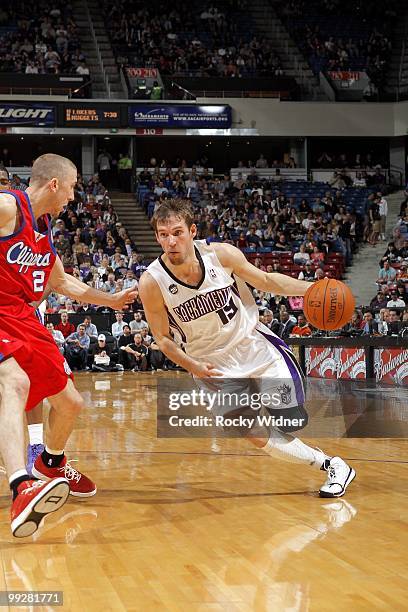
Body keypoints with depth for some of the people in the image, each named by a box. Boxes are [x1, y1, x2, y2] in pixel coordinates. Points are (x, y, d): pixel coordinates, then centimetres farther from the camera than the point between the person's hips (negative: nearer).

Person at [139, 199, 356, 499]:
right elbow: (163, 338, -8)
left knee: (291, 422, 3)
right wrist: (194, 367, -24)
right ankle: (331, 465, 12)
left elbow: (266, 280, -1)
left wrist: (312, 288, -15)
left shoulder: (221, 254, -18)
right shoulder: (152, 283, -21)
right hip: (214, 364, -1)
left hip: (254, 343, 1)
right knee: (259, 437, -8)